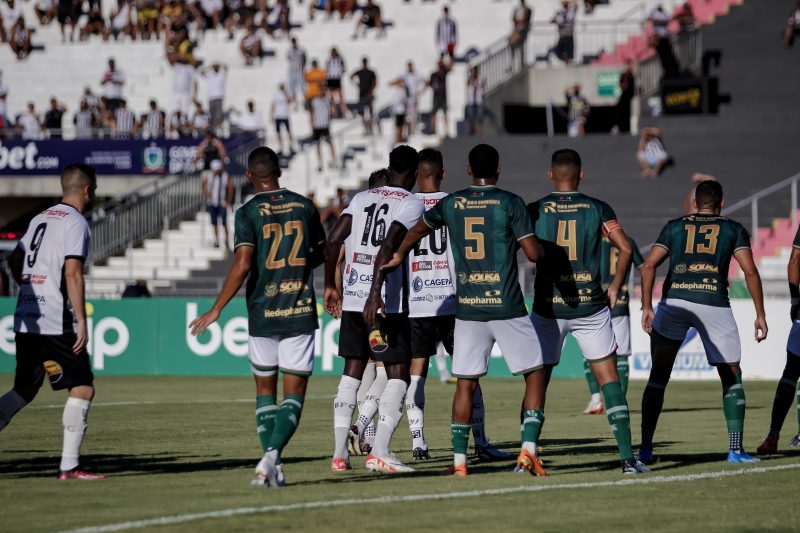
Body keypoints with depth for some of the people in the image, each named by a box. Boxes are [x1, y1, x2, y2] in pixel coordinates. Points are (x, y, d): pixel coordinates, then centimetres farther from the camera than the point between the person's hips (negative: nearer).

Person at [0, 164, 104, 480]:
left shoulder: (40, 219, 17)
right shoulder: (75, 223, -8)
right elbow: (72, 273, -17)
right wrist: (81, 321, -18)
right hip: (56, 322, -8)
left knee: (26, 389, 18)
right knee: (83, 388, -3)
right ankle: (69, 466, -9)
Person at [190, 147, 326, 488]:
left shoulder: (248, 213, -7)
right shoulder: (304, 206, 5)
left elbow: (242, 265, -16)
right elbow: (321, 254, 17)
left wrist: (216, 310, -10)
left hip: (262, 315, -1)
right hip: (300, 314, 1)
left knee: (265, 390, 15)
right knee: (294, 394, 1)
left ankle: (272, 467, 9)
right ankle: (271, 456, -20)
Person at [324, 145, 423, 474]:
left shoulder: (362, 198, 13)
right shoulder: (412, 204, -3)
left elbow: (333, 240, 6)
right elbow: (389, 246, -16)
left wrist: (330, 286, 15)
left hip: (352, 299, 5)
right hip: (388, 302, -5)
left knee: (352, 373, 13)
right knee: (397, 373, 1)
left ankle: (339, 453, 9)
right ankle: (380, 452, -12)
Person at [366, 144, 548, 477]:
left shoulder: (450, 204, 7)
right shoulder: (509, 203, -6)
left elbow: (418, 230, 24)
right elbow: (534, 253, -8)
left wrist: (398, 256, 39)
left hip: (467, 309, 3)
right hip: (507, 307, -3)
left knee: (465, 382, 10)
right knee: (534, 375, 7)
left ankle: (459, 460, 7)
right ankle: (528, 448, -7)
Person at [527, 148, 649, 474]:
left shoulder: (534, 211, -1)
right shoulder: (598, 210, 1)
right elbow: (625, 249, -6)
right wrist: (615, 287, 6)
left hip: (547, 307, 0)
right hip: (590, 306, 0)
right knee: (609, 380, 5)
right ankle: (627, 457, -1)